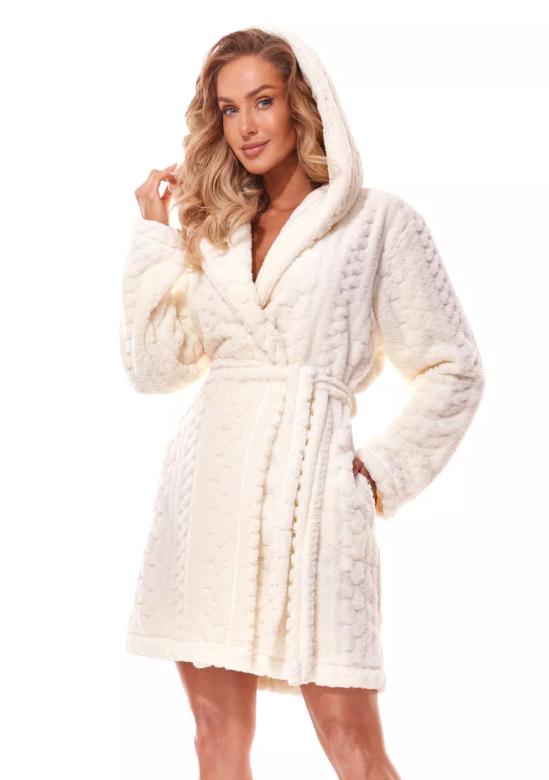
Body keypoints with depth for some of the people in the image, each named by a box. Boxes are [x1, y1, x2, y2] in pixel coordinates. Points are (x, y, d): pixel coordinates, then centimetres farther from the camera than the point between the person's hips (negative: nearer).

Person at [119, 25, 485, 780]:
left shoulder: (379, 220, 3)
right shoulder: (211, 229, 16)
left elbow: (453, 370, 4)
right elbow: (152, 365, 10)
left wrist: (381, 474, -2)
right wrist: (154, 232, 8)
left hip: (310, 480, -4)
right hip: (207, 485, 5)